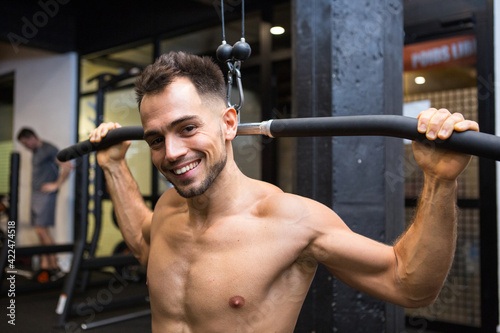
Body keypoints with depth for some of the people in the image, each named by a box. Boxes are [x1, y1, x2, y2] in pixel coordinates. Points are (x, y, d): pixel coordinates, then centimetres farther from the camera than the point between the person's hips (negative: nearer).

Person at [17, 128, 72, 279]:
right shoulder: (36, 152, 17)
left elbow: (67, 167, -20)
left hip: (46, 194, -9)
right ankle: (45, 264, 13)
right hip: (36, 193, 9)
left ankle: (55, 267, -6)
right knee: (40, 231, 8)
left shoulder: (49, 149, -11)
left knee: (41, 229, -12)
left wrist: (56, 185, -16)